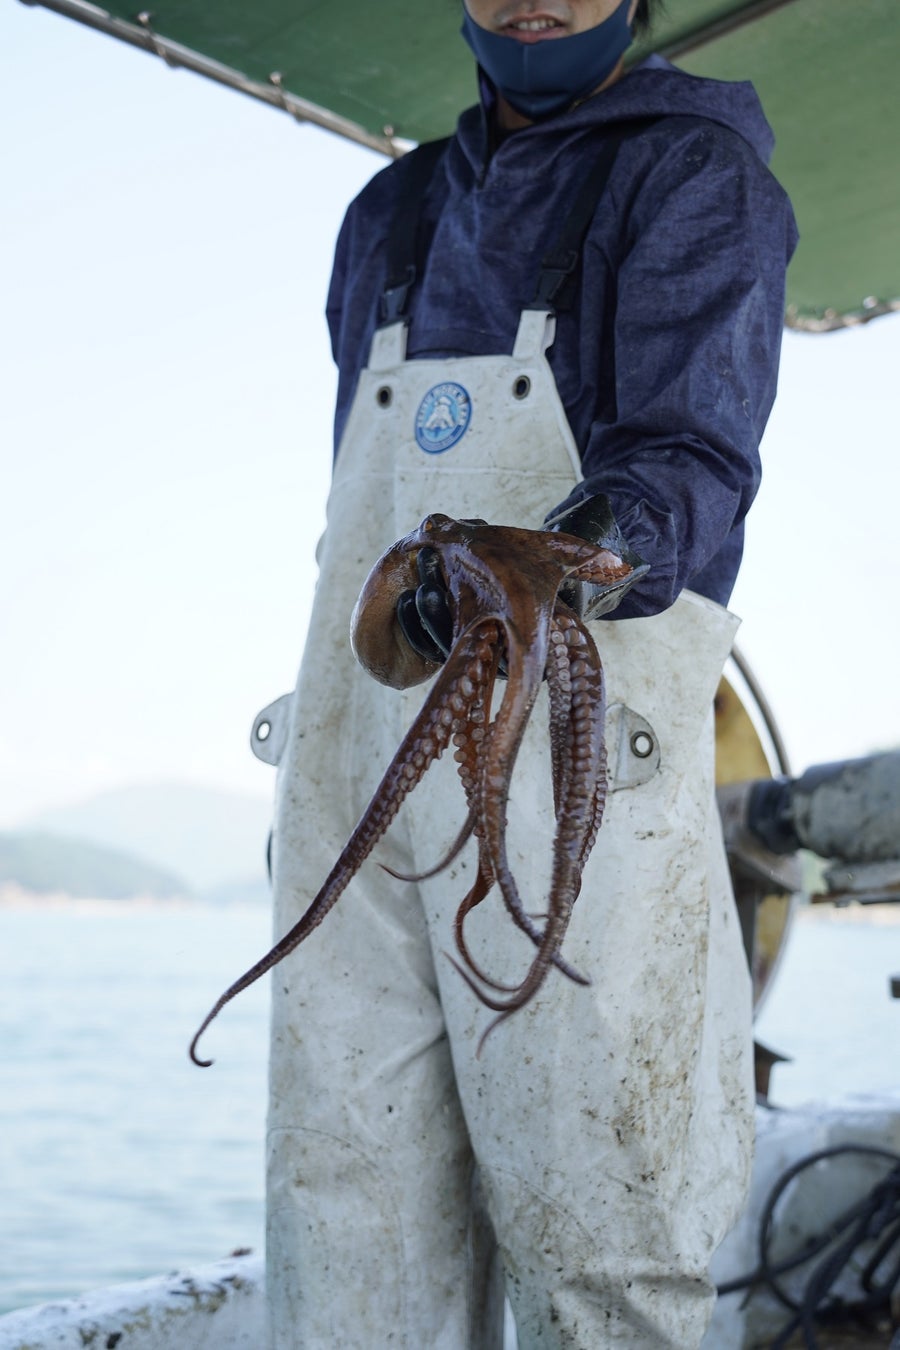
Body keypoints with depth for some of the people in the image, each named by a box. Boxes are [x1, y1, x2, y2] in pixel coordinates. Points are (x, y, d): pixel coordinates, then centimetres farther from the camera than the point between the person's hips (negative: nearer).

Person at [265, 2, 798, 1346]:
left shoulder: (698, 169, 6)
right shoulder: (389, 212, 25)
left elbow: (694, 444, -11)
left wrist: (625, 529, -32)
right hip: (360, 748, 5)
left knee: (590, 1220, -6)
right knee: (349, 1193, 2)